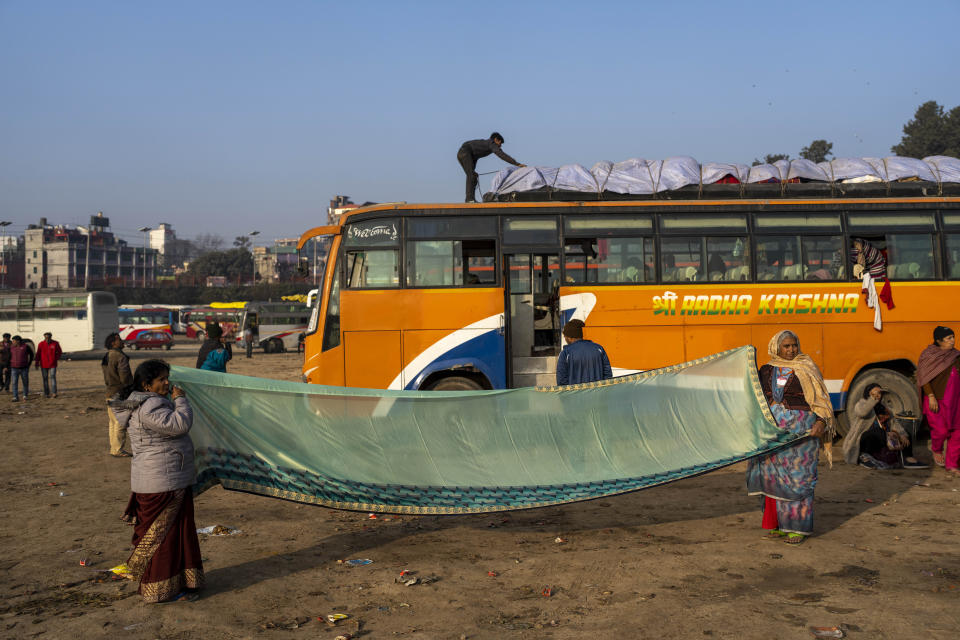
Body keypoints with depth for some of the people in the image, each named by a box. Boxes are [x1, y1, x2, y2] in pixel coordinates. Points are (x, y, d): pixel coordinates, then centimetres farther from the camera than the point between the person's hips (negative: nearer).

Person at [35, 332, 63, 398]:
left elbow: (60, 352, 9)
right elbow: (38, 354, 1)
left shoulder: (55, 343, -5)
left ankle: (54, 393, -14)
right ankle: (46, 393, 13)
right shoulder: (41, 344, -5)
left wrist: (57, 358, -6)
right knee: (45, 379, 6)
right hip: (44, 365, 1)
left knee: (53, 377, -12)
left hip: (52, 364, -1)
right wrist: (37, 363, 0)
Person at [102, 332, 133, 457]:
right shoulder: (120, 357, -17)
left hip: (110, 394, 10)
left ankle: (113, 448, 23)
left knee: (113, 423, 16)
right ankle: (118, 450, -1)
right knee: (120, 423, -4)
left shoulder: (106, 357, 12)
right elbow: (124, 377, -20)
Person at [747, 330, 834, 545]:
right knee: (773, 476, 6)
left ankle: (798, 527, 4)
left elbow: (821, 399, -3)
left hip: (800, 430, -4)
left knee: (798, 477, -3)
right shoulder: (766, 371, 10)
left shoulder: (806, 370, 0)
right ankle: (776, 524, 15)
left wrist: (822, 422, -17)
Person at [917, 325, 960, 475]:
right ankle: (936, 450, 26)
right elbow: (924, 378, -10)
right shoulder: (929, 354, -7)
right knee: (941, 430, -7)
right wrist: (931, 396, -18)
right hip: (936, 399, -5)